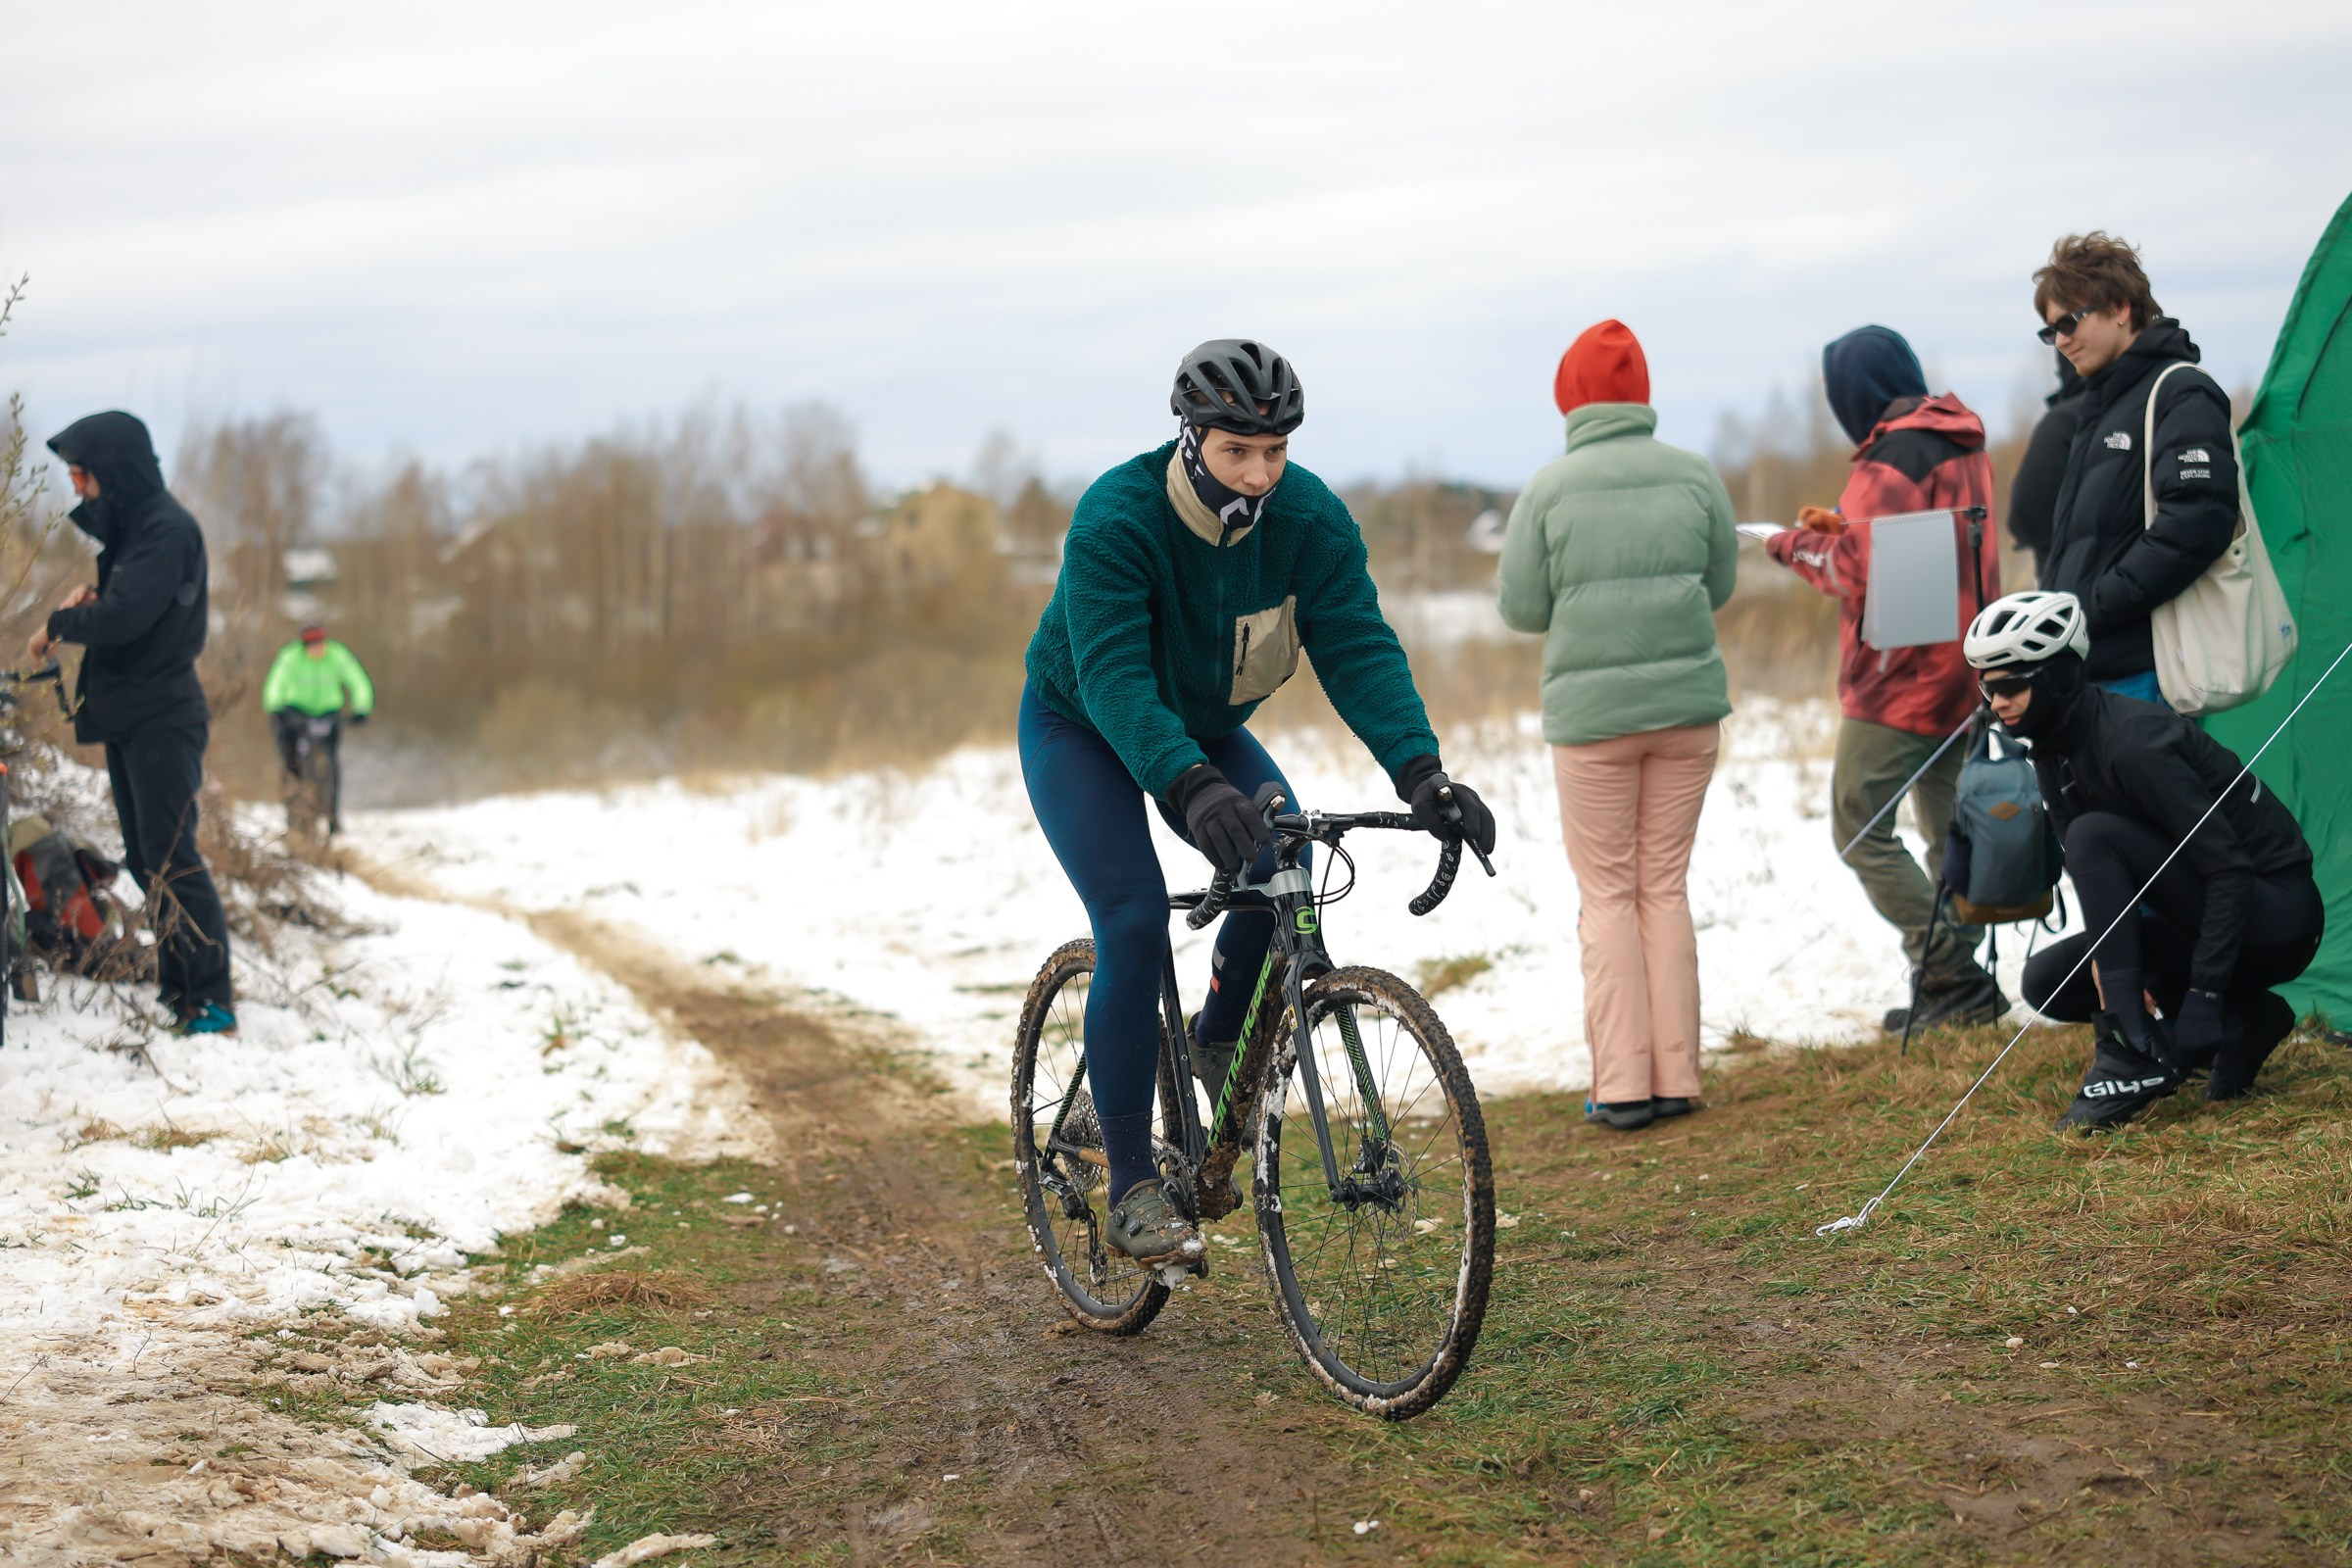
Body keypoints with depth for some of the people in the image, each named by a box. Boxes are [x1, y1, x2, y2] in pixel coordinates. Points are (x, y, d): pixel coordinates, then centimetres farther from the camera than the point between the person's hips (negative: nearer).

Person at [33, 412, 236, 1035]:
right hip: (124, 716, 10)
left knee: (170, 856, -13)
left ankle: (211, 1000, -13)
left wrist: (57, 625, -6)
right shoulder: (124, 526, 15)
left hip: (162, 718, -10)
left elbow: (123, 616, -23)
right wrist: (86, 596, -1)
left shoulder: (167, 528, -15)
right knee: (144, 858, 9)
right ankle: (177, 989, 13)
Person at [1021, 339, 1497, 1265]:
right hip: (1082, 728, -4)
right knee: (1134, 924, -21)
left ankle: (1220, 1039, 6)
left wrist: (1420, 771, -43)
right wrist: (1192, 787, -57)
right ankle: (1133, 1189, -14)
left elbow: (1359, 649, -26)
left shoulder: (1312, 520, -21)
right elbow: (1114, 676, -41)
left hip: (1206, 727, 4)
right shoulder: (1116, 519, -32)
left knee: (1284, 866, -23)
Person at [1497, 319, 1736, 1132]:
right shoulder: (1694, 475, -1)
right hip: (1688, 700, 2)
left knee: (1608, 893, 5)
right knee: (1665, 885, 11)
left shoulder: (1551, 487, -8)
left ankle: (1623, 1084, 0)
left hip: (1592, 710, -2)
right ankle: (1675, 1077, 9)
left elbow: (1520, 608, -5)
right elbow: (1721, 584, 6)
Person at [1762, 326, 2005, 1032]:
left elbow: (1857, 569, -20)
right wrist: (1843, 525, 12)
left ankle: (1952, 975, -11)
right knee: (1948, 828, 14)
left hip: (1901, 676, -9)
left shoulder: (1892, 456, -16)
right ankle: (1961, 985, 13)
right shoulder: (1963, 441, 13)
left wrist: (1797, 546, -3)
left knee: (1860, 827, -5)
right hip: (1961, 671, 9)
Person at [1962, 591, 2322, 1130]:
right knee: (2046, 980, 0)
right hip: (2194, 924, 9)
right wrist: (2106, 959, -15)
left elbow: (2230, 867, -27)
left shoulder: (2132, 740, -24)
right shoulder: (2053, 755, 3)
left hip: (2277, 917, -9)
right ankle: (2241, 1021, 3)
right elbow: (2094, 880, 6)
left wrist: (2201, 995, -30)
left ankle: (2134, 1053, -26)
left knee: (2095, 835, -25)